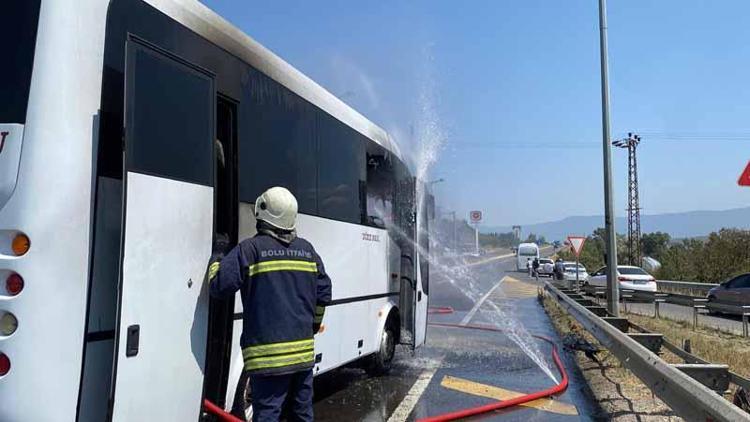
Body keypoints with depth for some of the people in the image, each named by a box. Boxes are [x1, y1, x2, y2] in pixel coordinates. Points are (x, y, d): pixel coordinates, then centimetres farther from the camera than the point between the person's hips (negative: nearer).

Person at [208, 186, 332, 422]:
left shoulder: (250, 248, -9)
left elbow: (219, 286, -12)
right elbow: (324, 293, 12)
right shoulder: (307, 250, 8)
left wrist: (215, 266, 10)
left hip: (267, 354, -5)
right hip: (303, 351, 5)